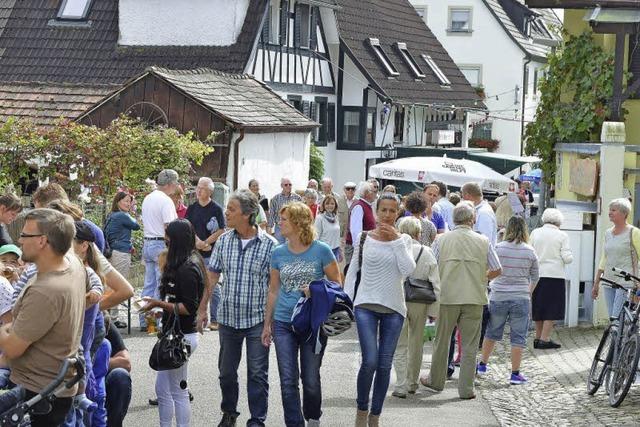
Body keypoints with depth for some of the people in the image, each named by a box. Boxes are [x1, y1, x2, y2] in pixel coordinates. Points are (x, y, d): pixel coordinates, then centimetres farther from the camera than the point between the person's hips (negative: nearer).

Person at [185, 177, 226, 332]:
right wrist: (197, 241, -10)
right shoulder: (192, 208, 10)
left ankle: (214, 319, 1)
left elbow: (221, 231, -6)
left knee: (213, 287, -3)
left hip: (211, 253, -4)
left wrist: (205, 243, -10)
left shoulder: (216, 209, -3)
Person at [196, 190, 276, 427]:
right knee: (226, 371, 13)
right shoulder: (224, 241, 1)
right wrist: (202, 309, 5)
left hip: (257, 319, -4)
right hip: (228, 317, 4)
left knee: (257, 373, 0)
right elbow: (211, 277, 7)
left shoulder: (269, 245, -9)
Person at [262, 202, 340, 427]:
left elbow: (336, 283, 1)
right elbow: (273, 290, 12)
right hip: (284, 323, 3)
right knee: (288, 381, -1)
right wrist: (267, 324, 13)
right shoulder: (278, 253, 5)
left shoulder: (321, 251, -6)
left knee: (311, 380, 7)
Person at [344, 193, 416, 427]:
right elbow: (352, 271, 7)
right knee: (370, 361, -16)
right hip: (366, 306, -2)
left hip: (393, 309, 2)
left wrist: (396, 240, -14)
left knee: (384, 365, 4)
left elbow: (408, 270, -11)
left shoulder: (403, 240, 4)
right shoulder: (363, 238, 2)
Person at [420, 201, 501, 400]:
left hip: (447, 296, 0)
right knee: (469, 345, 5)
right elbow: (497, 270, 5)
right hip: (474, 298, 0)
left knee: (442, 341, 15)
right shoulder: (483, 242, 0)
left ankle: (436, 380, 27)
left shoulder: (441, 240, -2)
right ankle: (466, 389, 5)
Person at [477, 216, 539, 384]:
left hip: (498, 298, 1)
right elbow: (535, 278, 9)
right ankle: (515, 373, 6)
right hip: (520, 299, -1)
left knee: (492, 333, 18)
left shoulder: (498, 248, -6)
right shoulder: (530, 252, -3)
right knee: (518, 337, 5)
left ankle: (483, 364, 30)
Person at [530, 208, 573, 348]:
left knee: (539, 308, 14)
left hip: (537, 274, 4)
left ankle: (538, 338, 18)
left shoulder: (535, 233, 5)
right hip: (555, 275, -4)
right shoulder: (562, 235, -2)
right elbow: (567, 258, -6)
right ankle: (544, 339, -6)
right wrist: (569, 257, 15)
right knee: (551, 309, 0)